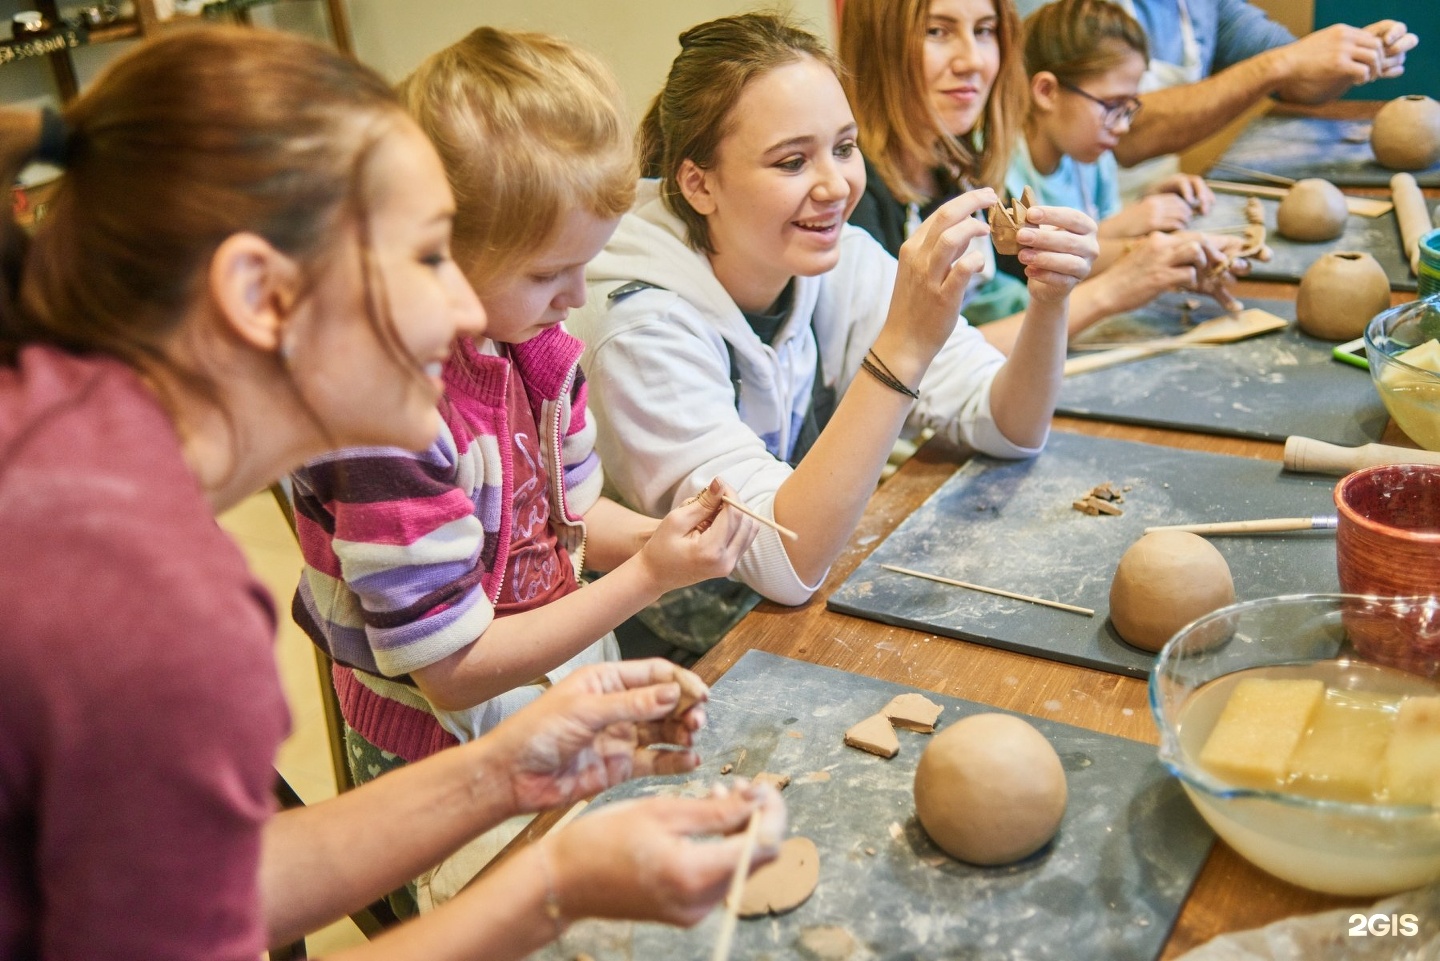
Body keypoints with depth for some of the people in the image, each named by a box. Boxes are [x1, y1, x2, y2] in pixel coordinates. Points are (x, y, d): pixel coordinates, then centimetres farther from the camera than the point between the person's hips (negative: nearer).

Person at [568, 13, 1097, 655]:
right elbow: (786, 563, -30)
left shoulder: (844, 262, -7)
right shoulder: (642, 329, -24)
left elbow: (1009, 428, -4)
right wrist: (905, 345, -36)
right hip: (691, 664, -6)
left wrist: (1046, 302, -23)